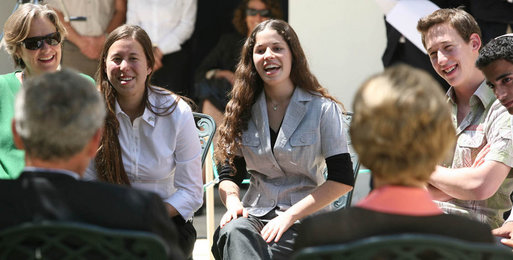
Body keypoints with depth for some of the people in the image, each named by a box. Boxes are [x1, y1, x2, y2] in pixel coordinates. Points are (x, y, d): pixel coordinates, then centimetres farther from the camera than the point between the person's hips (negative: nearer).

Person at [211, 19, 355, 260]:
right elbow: (229, 175, 14)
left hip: (306, 220, -3)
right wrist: (233, 202, -11)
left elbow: (342, 180, -4)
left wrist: (289, 216, -13)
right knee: (233, 231, -35)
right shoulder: (243, 110, 12)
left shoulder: (323, 109, 1)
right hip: (255, 215, 3)